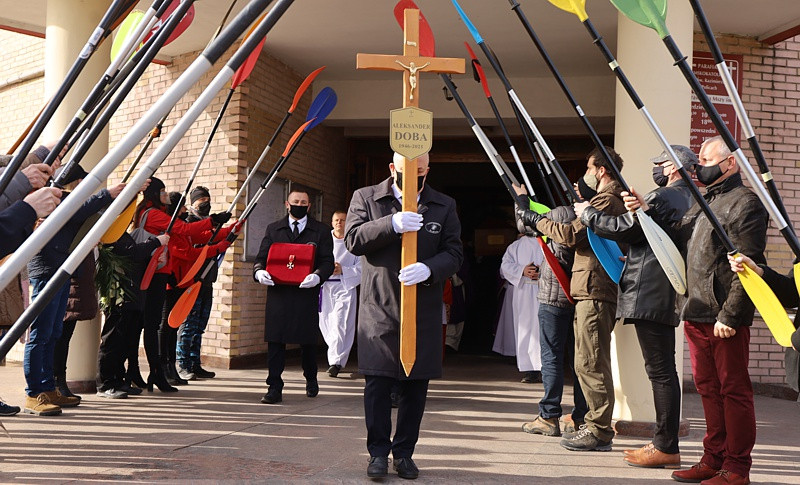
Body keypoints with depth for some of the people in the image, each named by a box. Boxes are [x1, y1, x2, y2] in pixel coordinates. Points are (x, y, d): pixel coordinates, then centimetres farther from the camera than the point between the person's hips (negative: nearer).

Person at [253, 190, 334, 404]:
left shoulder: (321, 231, 8)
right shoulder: (273, 229, 14)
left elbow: (327, 261, 0)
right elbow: (262, 256, 9)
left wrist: (318, 276, -21)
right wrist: (259, 271, -14)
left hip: (307, 292, -1)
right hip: (278, 292, 1)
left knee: (307, 339, 9)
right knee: (275, 339, -3)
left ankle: (311, 378, 34)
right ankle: (274, 388, 3)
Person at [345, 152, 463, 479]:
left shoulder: (444, 206, 9)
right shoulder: (366, 198, 7)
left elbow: (454, 253, 3)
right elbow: (353, 239, -6)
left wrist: (428, 269, -18)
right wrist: (392, 224, -20)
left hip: (424, 312, 2)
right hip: (379, 309, -1)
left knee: (415, 386, 7)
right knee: (377, 383, 0)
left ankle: (404, 453, 20)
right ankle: (378, 453, 13)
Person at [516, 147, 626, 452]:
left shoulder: (606, 199, -10)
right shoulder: (614, 199, 23)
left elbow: (572, 234, -16)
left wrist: (537, 220, -4)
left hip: (594, 290, -11)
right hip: (597, 289, 11)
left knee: (590, 363, -9)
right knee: (592, 362, 13)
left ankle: (599, 431, -5)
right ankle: (596, 426, 19)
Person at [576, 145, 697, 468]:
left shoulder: (662, 197, -12)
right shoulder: (688, 200, 20)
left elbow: (625, 228, -14)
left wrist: (587, 214, -1)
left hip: (649, 294, -10)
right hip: (665, 296, 10)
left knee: (660, 371, -8)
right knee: (663, 370, 13)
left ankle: (666, 448, -4)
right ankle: (665, 442, 20)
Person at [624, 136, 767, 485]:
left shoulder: (745, 202, -7)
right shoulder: (703, 205, 20)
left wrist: (729, 315, -19)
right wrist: (646, 213, 10)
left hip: (726, 319, -8)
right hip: (696, 315, 8)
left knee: (733, 389, -1)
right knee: (708, 389, 13)